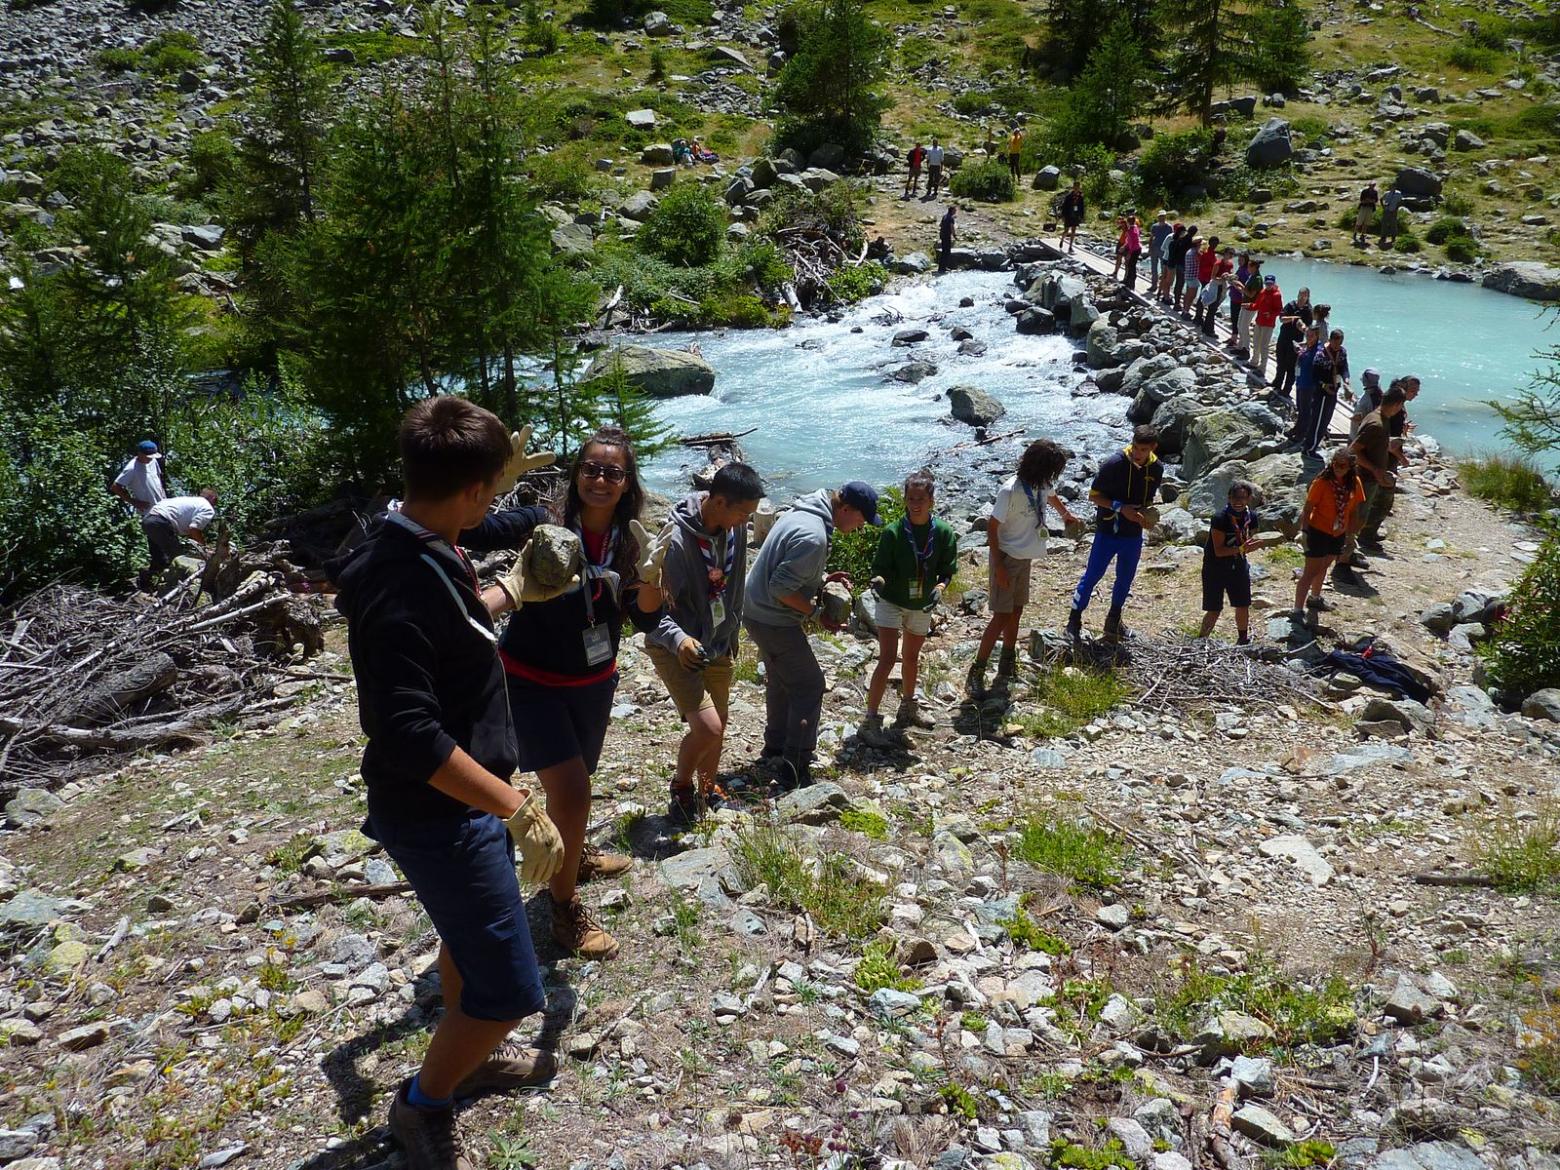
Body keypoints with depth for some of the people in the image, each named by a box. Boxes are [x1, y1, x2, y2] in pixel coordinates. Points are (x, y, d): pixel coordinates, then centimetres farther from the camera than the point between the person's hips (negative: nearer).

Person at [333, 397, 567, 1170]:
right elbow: (410, 735, -33)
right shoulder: (404, 582, -30)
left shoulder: (422, 557, 1)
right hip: (438, 815, -10)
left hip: (457, 803, 10)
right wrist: (518, 806, -31)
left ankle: (468, 1057, 51)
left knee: (470, 934, 29)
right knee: (509, 989, 0)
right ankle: (423, 1104, 24)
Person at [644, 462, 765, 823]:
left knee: (719, 723, 17)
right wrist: (678, 638, -42)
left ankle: (708, 789, 42)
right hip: (677, 648, -7)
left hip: (718, 645, 7)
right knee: (707, 726, -17)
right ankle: (681, 784, 12)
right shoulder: (677, 539, -27)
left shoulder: (735, 530, -5)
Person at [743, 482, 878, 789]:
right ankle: (795, 769, 1)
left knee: (781, 680, 24)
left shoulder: (802, 513, 5)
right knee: (809, 686, -1)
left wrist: (821, 580, 6)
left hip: (759, 612, 10)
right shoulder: (813, 536, -27)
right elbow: (781, 588, -27)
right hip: (774, 621, -10)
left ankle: (776, 745, 41)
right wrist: (818, 611, -17)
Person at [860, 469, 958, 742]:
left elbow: (947, 570, -5)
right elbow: (880, 568, -14)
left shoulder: (943, 533, -13)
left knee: (912, 657, 21)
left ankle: (908, 707, 42)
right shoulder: (892, 532, -20)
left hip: (922, 605, 4)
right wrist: (879, 581, -36)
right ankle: (870, 721, -9)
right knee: (887, 658, -13)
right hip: (891, 602, -4)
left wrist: (939, 589, -24)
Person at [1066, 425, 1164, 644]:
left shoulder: (1156, 469, -2)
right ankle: (1074, 621, 12)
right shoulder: (1114, 464, -19)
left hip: (1133, 535, 5)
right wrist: (1120, 508, -24)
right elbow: (1094, 496, -12)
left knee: (1125, 579, 16)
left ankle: (1114, 619, 35)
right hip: (1108, 531, -5)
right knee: (1092, 575, 1)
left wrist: (1147, 515, -8)